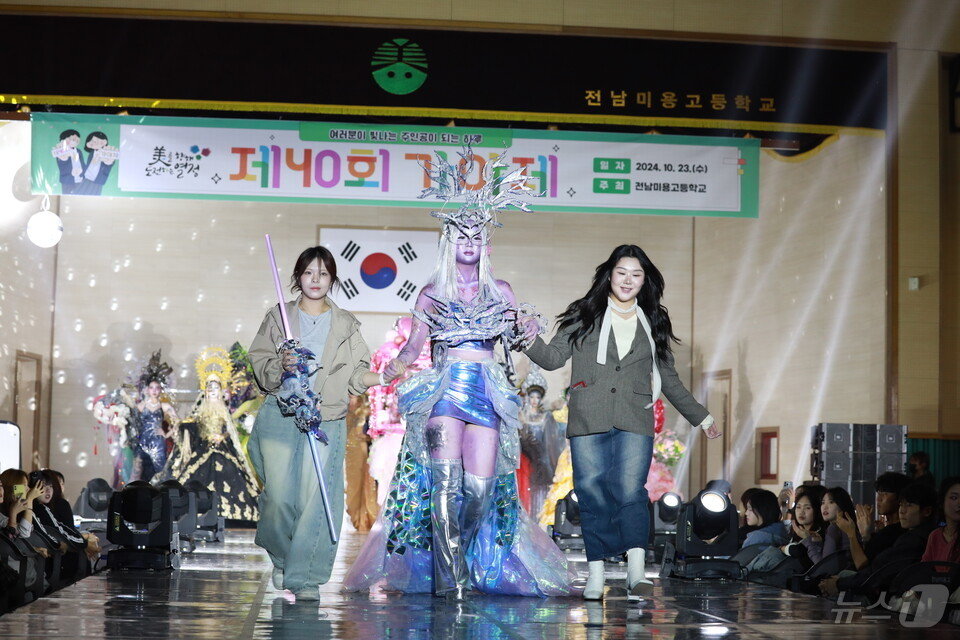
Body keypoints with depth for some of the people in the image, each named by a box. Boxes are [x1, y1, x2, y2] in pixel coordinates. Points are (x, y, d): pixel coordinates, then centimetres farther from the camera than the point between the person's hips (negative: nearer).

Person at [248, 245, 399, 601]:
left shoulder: (346, 325, 14)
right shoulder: (278, 318, 13)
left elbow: (355, 375, 9)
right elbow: (260, 366, 9)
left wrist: (382, 378, -10)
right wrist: (281, 366, -12)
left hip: (326, 418, 0)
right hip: (280, 414, 0)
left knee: (315, 496, -11)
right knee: (279, 495, -7)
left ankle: (305, 576, -7)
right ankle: (281, 557, 20)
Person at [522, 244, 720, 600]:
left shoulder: (653, 324, 18)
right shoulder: (584, 315, 12)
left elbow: (669, 379, 25)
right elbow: (554, 357, 5)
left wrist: (700, 417, 27)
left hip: (634, 422, 1)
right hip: (588, 421, 0)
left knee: (630, 490, -15)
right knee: (592, 493, -4)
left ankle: (636, 571, -20)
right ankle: (596, 574, 1)